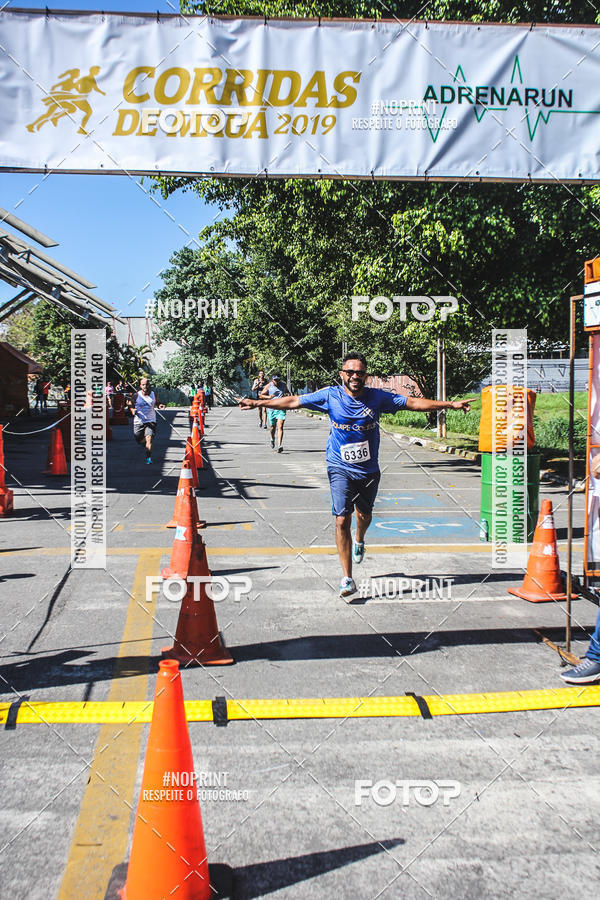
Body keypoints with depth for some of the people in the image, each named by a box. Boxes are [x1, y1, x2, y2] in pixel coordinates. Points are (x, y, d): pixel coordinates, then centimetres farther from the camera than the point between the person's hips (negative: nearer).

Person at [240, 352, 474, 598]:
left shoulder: (377, 397, -5)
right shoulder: (331, 395, -7)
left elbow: (412, 402, -1)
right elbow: (295, 401, -2)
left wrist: (450, 404, -3)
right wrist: (258, 403, -2)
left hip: (369, 469, 2)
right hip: (340, 469, -2)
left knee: (364, 515, 18)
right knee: (342, 520, -10)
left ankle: (359, 541, 56)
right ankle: (347, 579, -3)